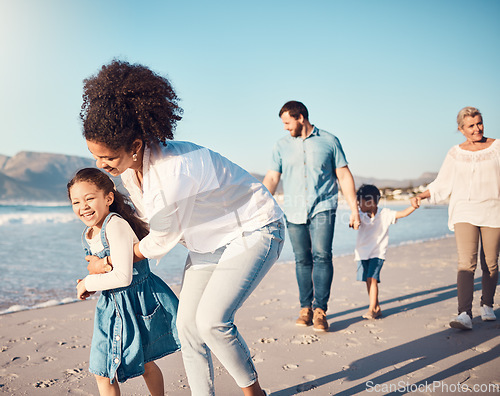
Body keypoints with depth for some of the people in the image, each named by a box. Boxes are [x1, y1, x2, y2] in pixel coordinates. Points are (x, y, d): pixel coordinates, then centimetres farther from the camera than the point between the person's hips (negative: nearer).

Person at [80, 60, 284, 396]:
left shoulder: (170, 174, -36)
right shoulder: (132, 165, -10)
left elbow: (161, 242, -18)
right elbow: (147, 217, 12)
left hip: (255, 229, -8)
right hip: (212, 238, 9)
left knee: (211, 320, -20)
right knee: (188, 324, 3)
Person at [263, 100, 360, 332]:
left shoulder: (329, 141, 5)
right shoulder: (282, 146, 11)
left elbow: (344, 176, 6)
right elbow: (272, 178, 7)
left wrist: (354, 209, 2)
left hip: (323, 208, -2)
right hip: (294, 211, 2)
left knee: (321, 255, -13)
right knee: (302, 260, 4)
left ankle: (320, 309, -6)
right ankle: (305, 308, 15)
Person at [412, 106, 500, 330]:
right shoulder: (455, 154, 8)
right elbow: (442, 184, 13)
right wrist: (421, 196, 2)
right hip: (465, 213, 0)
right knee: (467, 262, -13)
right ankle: (465, 315, -18)